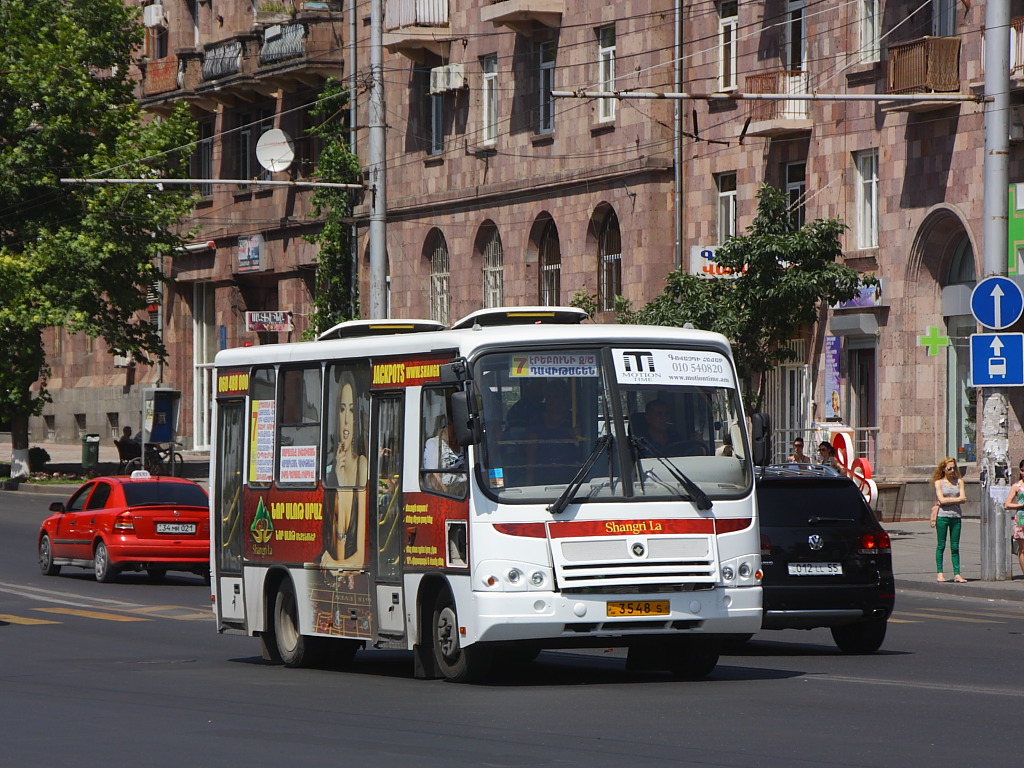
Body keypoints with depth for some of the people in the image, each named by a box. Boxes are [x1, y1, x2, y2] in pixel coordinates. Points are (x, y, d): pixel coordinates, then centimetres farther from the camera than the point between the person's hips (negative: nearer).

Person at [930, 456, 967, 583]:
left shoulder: (959, 481, 12)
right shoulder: (939, 482, 4)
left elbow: (963, 500, 1)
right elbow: (942, 500, -9)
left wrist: (948, 501, -6)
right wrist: (957, 499, -5)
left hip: (956, 516, 3)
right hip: (942, 516, -3)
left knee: (955, 547, 2)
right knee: (941, 545, -1)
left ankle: (957, 574, 2)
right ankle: (940, 573, 2)